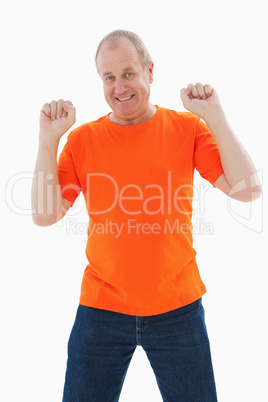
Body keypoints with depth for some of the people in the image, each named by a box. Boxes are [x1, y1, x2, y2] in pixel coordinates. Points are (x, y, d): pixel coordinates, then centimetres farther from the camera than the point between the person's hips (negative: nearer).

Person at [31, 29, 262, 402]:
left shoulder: (188, 127, -1)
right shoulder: (82, 139, 1)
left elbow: (248, 191, -10)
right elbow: (45, 215, -5)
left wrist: (215, 116, -14)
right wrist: (48, 139, -12)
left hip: (177, 308, 0)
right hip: (101, 308, 1)